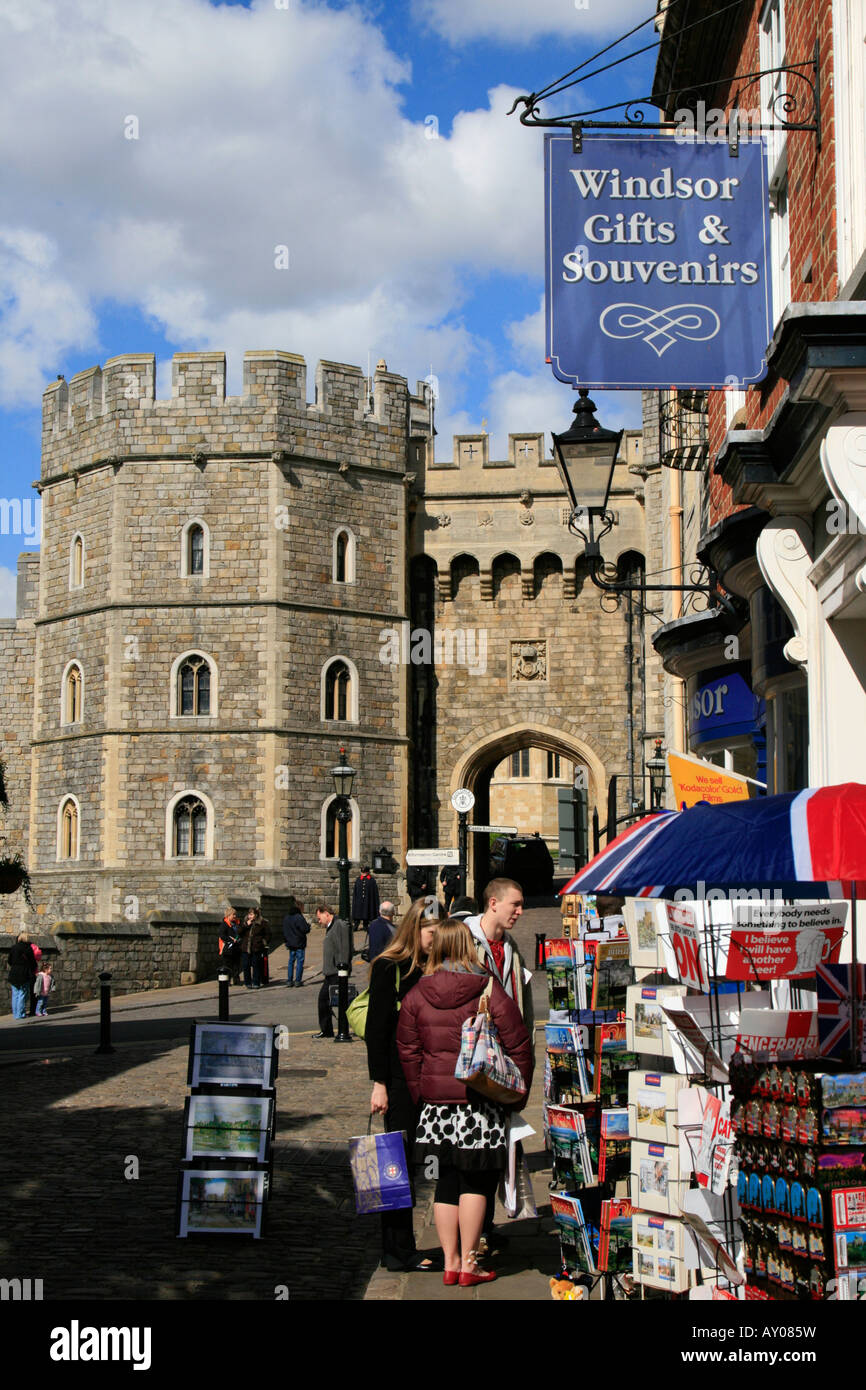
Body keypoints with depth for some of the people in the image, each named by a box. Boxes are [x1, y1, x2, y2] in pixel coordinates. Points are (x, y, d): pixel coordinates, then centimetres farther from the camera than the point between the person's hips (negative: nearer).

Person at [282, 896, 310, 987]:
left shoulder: (286, 918, 8)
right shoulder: (299, 917, -16)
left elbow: (284, 932, 14)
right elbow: (306, 930, -17)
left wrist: (286, 941, 22)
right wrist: (308, 925, 3)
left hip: (290, 944, 6)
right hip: (299, 944, -6)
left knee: (291, 961, 12)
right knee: (300, 961, 0)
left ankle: (290, 980, 10)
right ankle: (298, 980, -2)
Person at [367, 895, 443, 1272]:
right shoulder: (388, 968, -6)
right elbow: (376, 1029, -8)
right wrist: (379, 1083, -11)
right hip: (399, 1078, -5)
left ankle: (401, 1248, 14)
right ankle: (399, 1251, 7)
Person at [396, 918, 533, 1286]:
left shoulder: (417, 994, 3)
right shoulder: (488, 990, -7)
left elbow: (407, 1049, 7)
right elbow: (518, 1045, -5)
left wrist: (420, 1092, 15)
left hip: (436, 1101, 4)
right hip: (481, 1102, -3)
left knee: (447, 1180, 11)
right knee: (476, 1181, 4)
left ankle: (450, 1261, 15)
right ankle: (469, 1262, 5)